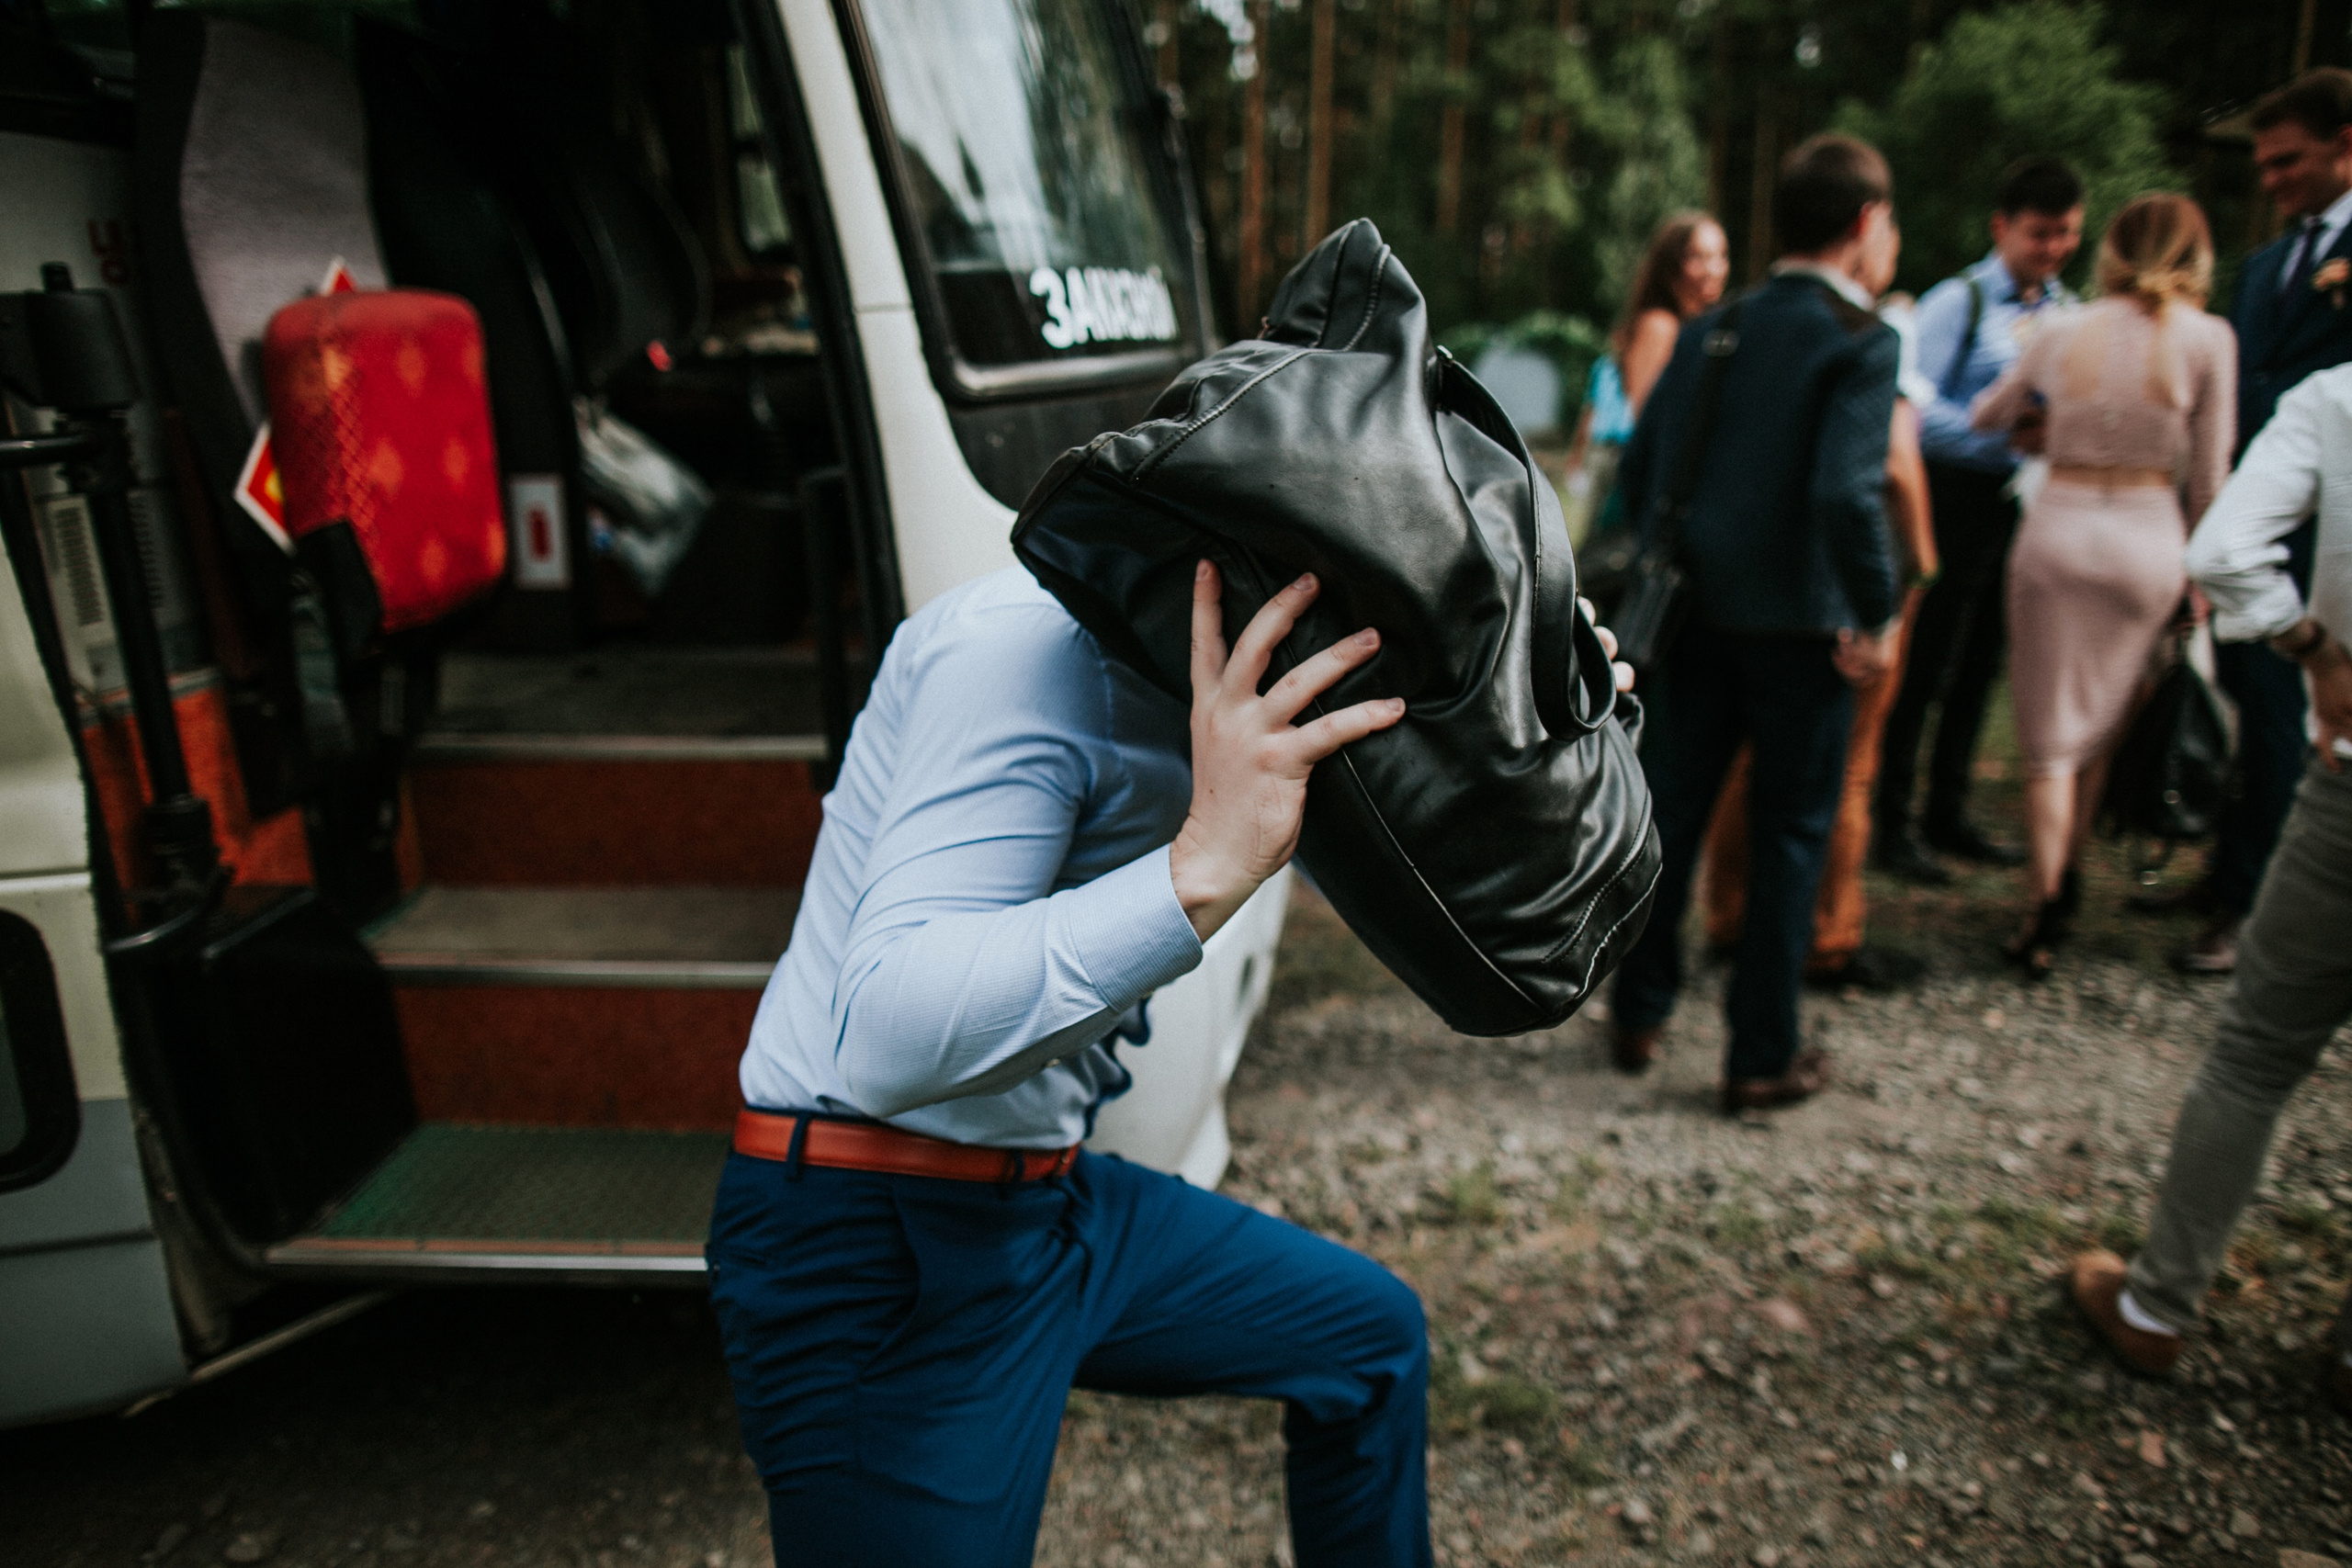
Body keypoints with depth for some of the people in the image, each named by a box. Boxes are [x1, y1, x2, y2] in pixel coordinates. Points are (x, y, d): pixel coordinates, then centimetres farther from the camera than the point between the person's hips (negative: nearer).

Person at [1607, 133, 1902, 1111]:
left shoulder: (1711, 329, 8)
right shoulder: (1860, 342, -11)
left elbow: (1639, 467, 8)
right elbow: (1846, 492, -23)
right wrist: (1877, 616, -13)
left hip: (1695, 614, 5)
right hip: (1799, 622, -5)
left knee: (1670, 814, 15)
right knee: (1790, 836, 7)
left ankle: (1640, 1018, 27)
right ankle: (1762, 1059, 15)